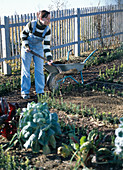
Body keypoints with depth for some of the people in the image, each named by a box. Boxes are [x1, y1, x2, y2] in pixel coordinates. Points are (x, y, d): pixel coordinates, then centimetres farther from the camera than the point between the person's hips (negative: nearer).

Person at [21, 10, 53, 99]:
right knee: (26, 70, 2)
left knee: (39, 70, 1)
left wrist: (49, 58, -21)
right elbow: (23, 34, -7)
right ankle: (25, 92, 11)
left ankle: (40, 91, 12)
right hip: (27, 48, -2)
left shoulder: (47, 30, -16)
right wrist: (26, 46, -16)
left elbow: (47, 45, -13)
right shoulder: (31, 24, -24)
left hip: (38, 49, 2)